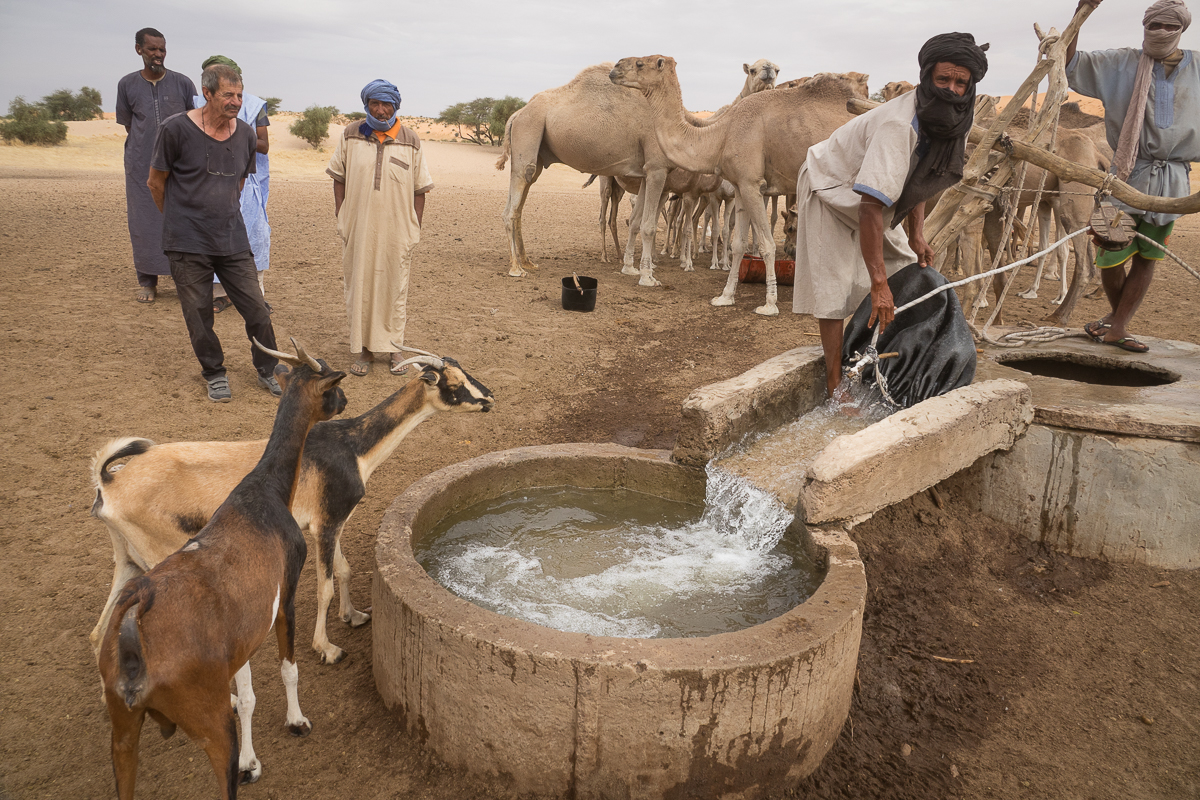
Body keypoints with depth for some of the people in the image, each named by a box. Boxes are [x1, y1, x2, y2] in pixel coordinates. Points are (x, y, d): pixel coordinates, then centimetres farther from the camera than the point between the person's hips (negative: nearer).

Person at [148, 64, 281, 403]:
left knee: (257, 308, 1)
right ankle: (214, 374, 24)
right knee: (199, 314, 5)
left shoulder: (246, 135, 4)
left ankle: (268, 371, 19)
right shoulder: (176, 129, -8)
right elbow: (156, 182, 3)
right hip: (187, 245, -3)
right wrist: (182, 220, 14)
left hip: (233, 240, 3)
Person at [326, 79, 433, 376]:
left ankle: (394, 347, 20)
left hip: (397, 232, -1)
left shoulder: (410, 142, 1)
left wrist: (415, 229, 0)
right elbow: (339, 178, 10)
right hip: (358, 229, 1)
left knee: (394, 289, 7)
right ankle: (362, 349, 17)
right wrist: (340, 217, 2)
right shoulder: (350, 136, 4)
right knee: (359, 287, 6)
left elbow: (419, 190, 4)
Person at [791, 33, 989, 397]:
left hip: (870, 198, 9)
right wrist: (879, 284, -42)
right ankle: (835, 387, -7)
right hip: (830, 189, -9)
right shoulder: (898, 126, -36)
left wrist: (917, 234, -2)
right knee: (833, 288, -13)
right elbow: (871, 208, -41)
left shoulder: (951, 121, -8)